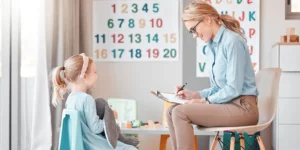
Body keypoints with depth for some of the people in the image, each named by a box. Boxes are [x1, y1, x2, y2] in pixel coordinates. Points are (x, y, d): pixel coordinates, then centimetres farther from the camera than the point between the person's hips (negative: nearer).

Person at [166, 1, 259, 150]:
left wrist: (205, 101, -11)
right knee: (172, 111, -3)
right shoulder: (211, 46, 12)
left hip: (242, 107, -8)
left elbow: (234, 88, -18)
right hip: (226, 104, 8)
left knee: (180, 112, -21)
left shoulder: (232, 41, -13)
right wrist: (195, 95, 5)